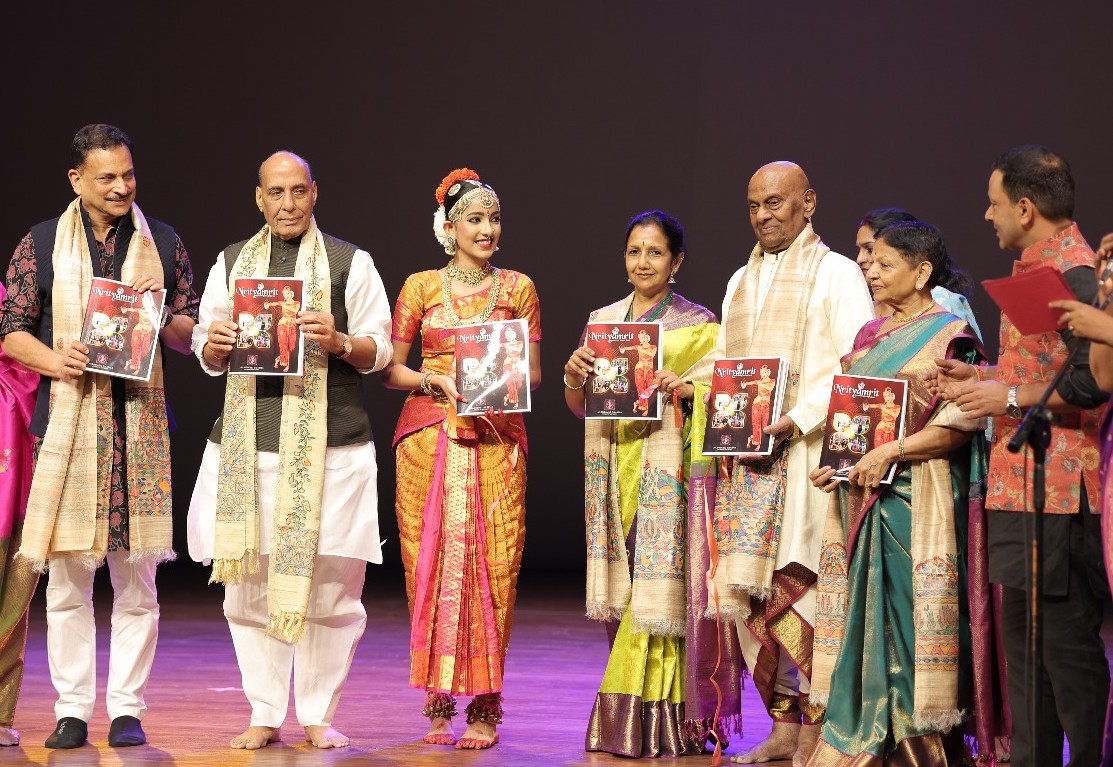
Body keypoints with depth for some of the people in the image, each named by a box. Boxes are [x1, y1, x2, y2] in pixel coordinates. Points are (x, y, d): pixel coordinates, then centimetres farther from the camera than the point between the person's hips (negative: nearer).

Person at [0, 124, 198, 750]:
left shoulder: (164, 242, 12)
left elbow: (191, 334, 14)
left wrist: (160, 313, -7)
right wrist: (55, 359, -11)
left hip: (141, 421, 1)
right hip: (67, 417, -1)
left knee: (136, 575, -1)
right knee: (67, 574, -2)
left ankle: (127, 708, 6)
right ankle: (72, 708, 6)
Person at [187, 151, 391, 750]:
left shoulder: (350, 263, 7)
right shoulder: (231, 263, 15)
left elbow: (379, 351, 5)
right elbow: (207, 356, 17)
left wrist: (338, 342, -14)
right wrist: (217, 344, -6)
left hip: (329, 447, -2)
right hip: (247, 446, 2)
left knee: (328, 583, -3)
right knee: (248, 582, 1)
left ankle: (319, 717, 8)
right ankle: (264, 715, 11)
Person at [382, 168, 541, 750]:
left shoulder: (518, 288, 9)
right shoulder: (421, 287, 7)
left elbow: (533, 372, 10)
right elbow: (389, 369, 6)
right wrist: (440, 381, -10)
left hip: (497, 437, 0)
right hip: (430, 434, 0)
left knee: (492, 564, -5)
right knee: (432, 561, -3)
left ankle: (485, 704, 0)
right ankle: (438, 702, 3)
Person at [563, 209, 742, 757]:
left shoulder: (698, 325, 3)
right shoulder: (602, 320, 15)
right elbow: (579, 406, 15)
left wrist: (681, 389, -21)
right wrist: (574, 374, -6)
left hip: (670, 470, -4)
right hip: (615, 470, 4)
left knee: (661, 585, -9)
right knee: (625, 588, 3)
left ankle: (658, 721, -7)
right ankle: (627, 723, 8)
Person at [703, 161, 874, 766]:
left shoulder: (837, 274, 0)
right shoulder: (740, 282, 21)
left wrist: (794, 423, -18)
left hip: (807, 453, -6)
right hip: (744, 460, 7)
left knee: (796, 586, -12)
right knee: (745, 589, 2)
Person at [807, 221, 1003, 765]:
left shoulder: (949, 336, -6)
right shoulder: (869, 336, 16)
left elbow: (960, 424, -14)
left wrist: (890, 452, -20)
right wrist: (827, 463, 4)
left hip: (915, 500, -7)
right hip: (861, 499, 7)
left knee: (910, 613, -6)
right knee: (867, 613, 7)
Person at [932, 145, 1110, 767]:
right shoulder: (1041, 267, 18)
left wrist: (1009, 398, -18)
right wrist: (984, 378, 15)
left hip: (1058, 486, -11)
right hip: (1022, 482, 11)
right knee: (1024, 632, 16)